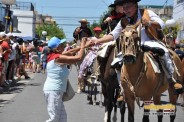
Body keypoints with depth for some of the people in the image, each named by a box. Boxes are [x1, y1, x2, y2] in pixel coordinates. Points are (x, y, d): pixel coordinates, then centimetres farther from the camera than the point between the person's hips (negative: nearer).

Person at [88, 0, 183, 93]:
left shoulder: (147, 13, -3)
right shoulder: (124, 21, 3)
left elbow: (161, 24, -6)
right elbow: (113, 35, 1)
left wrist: (149, 23, -26)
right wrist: (98, 41, -13)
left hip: (149, 43, -3)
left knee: (164, 51, -31)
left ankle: (171, 80, -16)